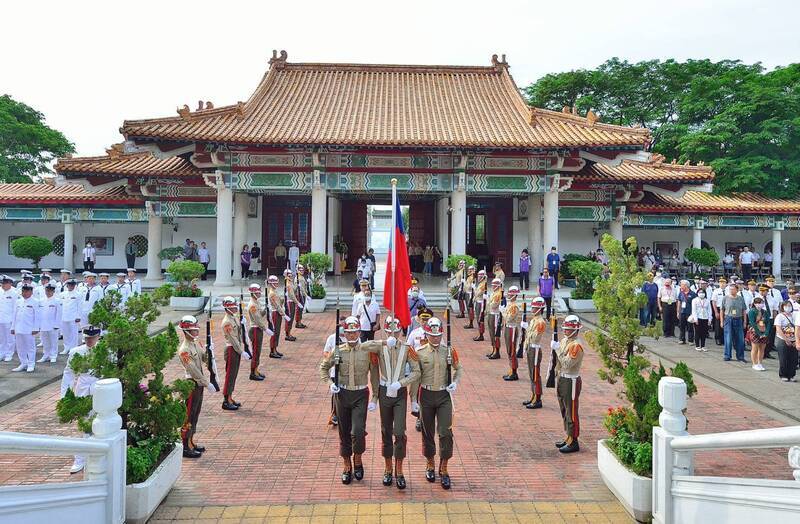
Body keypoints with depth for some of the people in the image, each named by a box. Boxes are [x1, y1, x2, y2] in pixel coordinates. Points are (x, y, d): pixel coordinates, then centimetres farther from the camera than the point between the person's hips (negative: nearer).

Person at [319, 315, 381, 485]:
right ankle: (347, 466, 27)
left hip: (361, 395, -2)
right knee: (344, 432, 9)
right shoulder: (337, 351, -1)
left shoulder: (368, 350, -5)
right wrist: (330, 383, -3)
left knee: (358, 431, -14)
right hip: (342, 394, 2)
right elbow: (323, 367, 13)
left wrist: (374, 399, -3)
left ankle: (358, 459, 15)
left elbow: (375, 375, 0)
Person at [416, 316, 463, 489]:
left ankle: (443, 469, 8)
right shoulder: (419, 353, -4)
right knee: (427, 432, 11)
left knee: (446, 432, -6)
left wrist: (455, 383, -5)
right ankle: (430, 464, 30)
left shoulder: (449, 351, -2)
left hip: (444, 396, 0)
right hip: (426, 396, 0)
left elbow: (459, 369, 12)